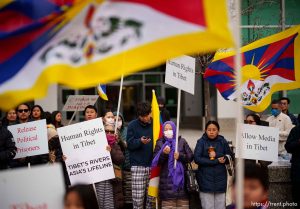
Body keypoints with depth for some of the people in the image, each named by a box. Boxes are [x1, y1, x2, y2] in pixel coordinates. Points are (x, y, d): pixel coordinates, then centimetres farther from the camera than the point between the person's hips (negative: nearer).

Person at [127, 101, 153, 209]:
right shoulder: (132, 125, 2)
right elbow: (130, 144, -2)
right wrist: (140, 141, -21)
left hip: (152, 165, 2)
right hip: (138, 165, -2)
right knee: (138, 197, -6)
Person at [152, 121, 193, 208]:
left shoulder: (182, 141, 9)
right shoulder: (160, 143, 8)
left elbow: (190, 157, 6)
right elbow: (156, 161, 0)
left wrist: (180, 156, -12)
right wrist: (163, 153, -18)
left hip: (181, 177, 1)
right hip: (167, 180, -1)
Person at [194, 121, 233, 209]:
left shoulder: (223, 142, 3)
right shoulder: (201, 142, -2)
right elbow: (197, 159, -11)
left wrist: (215, 156, -13)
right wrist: (216, 161, -14)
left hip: (220, 179, 2)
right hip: (206, 180, -1)